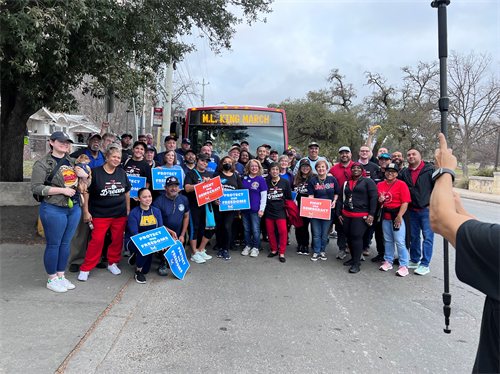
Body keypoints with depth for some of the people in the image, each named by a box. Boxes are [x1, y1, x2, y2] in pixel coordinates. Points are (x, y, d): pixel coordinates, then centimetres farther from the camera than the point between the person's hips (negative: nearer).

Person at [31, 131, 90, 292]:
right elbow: (36, 187, -13)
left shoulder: (72, 162, 12)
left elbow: (87, 184, 19)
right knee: (53, 244, 3)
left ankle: (61, 275, 27)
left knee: (66, 243, 14)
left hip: (74, 208, 6)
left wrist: (84, 175, -5)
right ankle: (52, 279, 19)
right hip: (54, 210, -6)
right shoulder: (43, 163, -6)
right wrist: (62, 190, -19)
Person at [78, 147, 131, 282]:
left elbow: (127, 191, 17)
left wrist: (128, 209, 16)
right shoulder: (95, 172, -5)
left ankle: (113, 263, 28)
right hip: (99, 214, -4)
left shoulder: (122, 173, 9)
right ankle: (85, 269, 8)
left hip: (120, 214, 4)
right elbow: (86, 192, -4)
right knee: (97, 240, -6)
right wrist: (86, 211, -7)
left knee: (117, 240, 8)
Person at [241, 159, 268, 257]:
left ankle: (255, 248, 17)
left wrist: (261, 209, -10)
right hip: (244, 208, 4)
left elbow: (264, 196, -5)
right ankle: (247, 246, 26)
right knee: (246, 229, 12)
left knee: (255, 229, 2)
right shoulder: (244, 178, 6)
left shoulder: (261, 179, -4)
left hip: (255, 209, -4)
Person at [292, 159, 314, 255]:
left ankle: (305, 245, 12)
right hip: (297, 206, 3)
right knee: (298, 225, 5)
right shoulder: (296, 178, 12)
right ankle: (300, 244, 18)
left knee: (305, 225, -2)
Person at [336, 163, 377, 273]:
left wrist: (371, 214, -12)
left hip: (361, 215, -6)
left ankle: (356, 262, -8)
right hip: (346, 215, 6)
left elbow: (373, 198, -4)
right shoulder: (346, 184, 20)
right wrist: (339, 213, 14)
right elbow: (341, 199, 22)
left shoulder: (368, 181, 4)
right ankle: (353, 258, 19)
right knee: (349, 236, 5)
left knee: (356, 236, -13)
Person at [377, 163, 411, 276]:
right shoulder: (380, 185, 10)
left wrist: (399, 216, -18)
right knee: (388, 240, 14)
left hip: (397, 216, -5)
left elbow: (405, 202, -12)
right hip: (385, 216, 5)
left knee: (400, 242, -5)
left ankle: (404, 266, 3)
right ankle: (388, 261, 25)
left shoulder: (401, 184, -6)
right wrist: (379, 200, -4)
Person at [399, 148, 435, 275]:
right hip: (412, 211, 5)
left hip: (427, 210, -5)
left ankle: (425, 265, 8)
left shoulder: (430, 169, -7)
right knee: (414, 236, 14)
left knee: (428, 237, -1)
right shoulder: (404, 172, 9)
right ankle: (414, 260, 29)